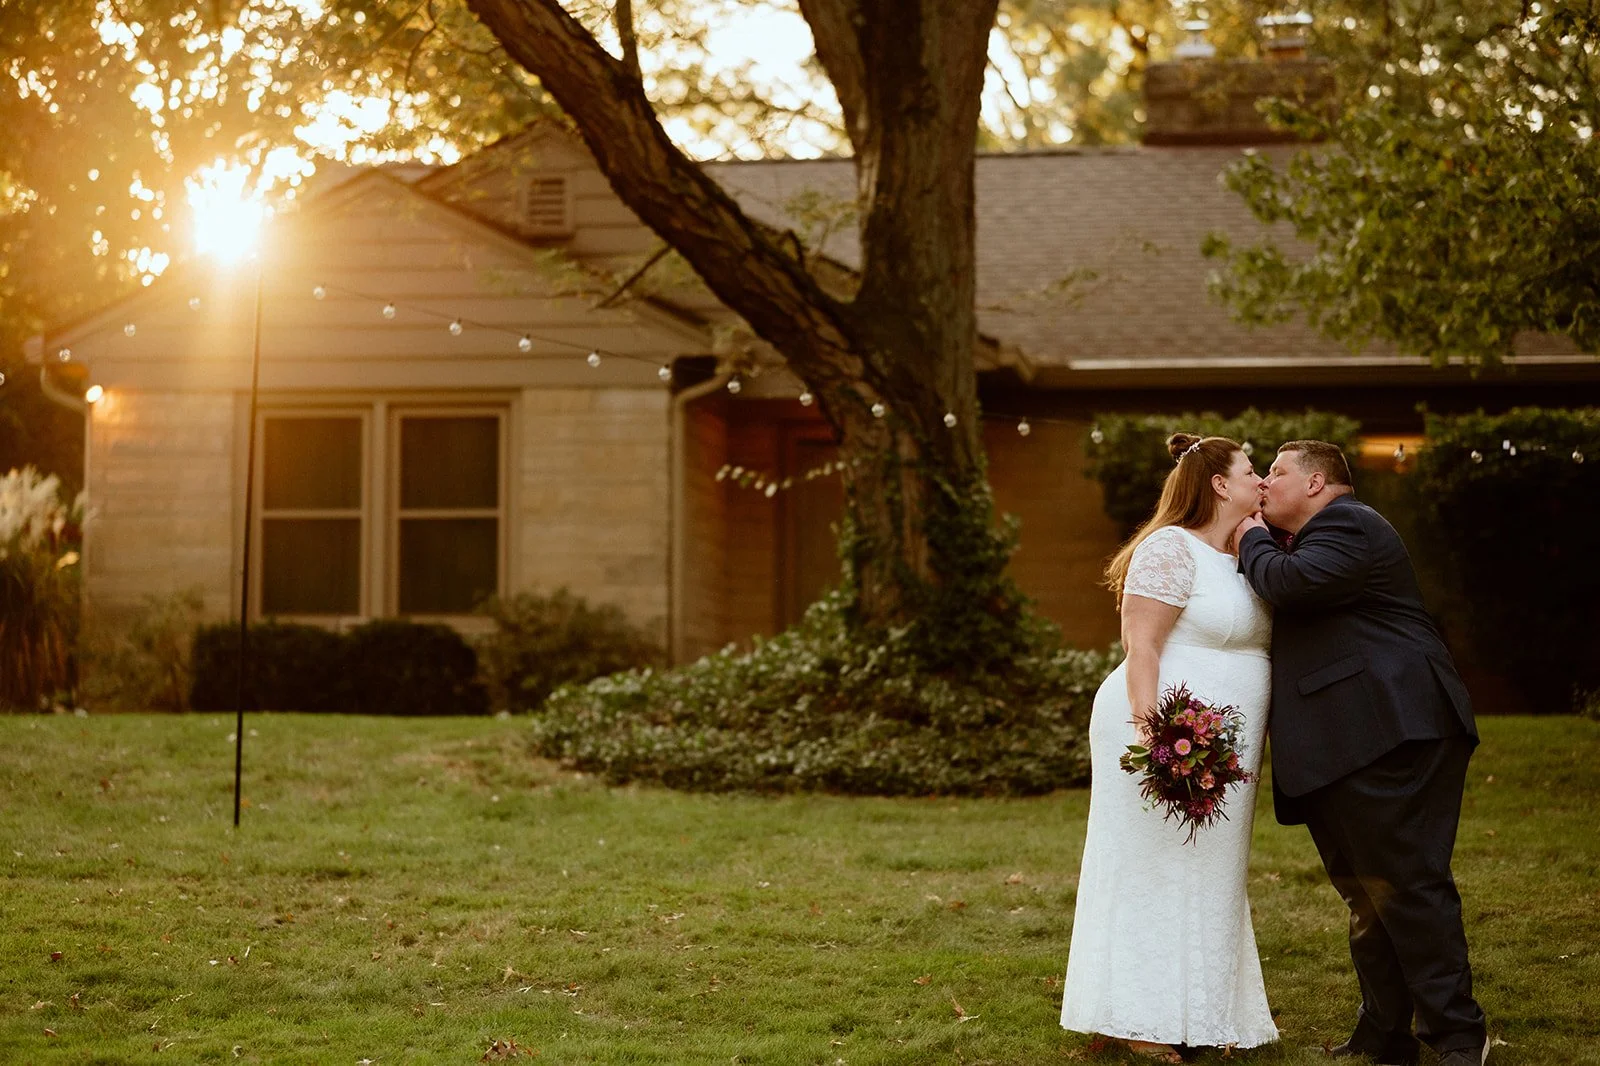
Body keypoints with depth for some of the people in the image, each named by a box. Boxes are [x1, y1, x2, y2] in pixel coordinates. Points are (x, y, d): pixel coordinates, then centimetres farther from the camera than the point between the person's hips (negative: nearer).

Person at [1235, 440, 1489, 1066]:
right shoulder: (1318, 537, 28)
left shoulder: (1346, 524, -7)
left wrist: (1253, 542, -4)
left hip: (1388, 738, -11)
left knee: (1405, 884, -11)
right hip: (1345, 754, 11)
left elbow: (1290, 583, -23)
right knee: (1369, 895, 11)